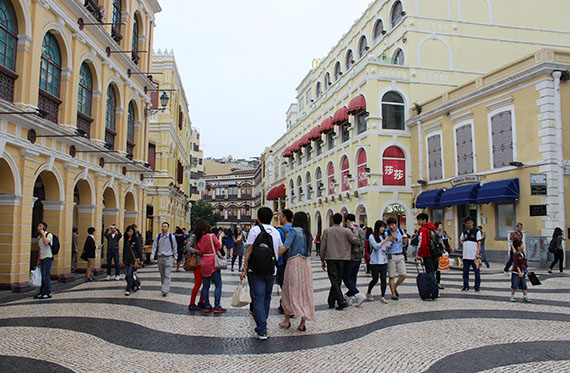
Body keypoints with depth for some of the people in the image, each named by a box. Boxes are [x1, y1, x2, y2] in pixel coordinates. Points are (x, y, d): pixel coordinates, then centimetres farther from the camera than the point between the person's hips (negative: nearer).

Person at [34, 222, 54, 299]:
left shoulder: (49, 235, -7)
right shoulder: (39, 237, 17)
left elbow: (46, 243, -26)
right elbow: (40, 249, 21)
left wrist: (43, 234, -16)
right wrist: (38, 260, 19)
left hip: (48, 258, -8)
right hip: (42, 258, 8)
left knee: (46, 276, -7)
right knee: (42, 276, 8)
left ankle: (48, 293, -2)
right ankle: (42, 292, 13)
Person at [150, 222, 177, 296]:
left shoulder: (171, 237, -1)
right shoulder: (158, 237, 5)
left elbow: (175, 248, 5)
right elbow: (154, 246, 6)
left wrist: (175, 258, 3)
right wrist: (152, 256, -7)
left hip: (168, 257, -3)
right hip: (160, 257, 3)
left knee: (167, 275, -10)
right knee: (162, 275, 12)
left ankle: (165, 290, -13)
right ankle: (164, 289, 25)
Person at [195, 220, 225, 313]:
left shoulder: (199, 239, 3)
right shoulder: (211, 236, -11)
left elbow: (198, 251, 7)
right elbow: (219, 246, -3)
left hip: (203, 264, 6)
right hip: (213, 263, -5)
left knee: (205, 286, 10)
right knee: (218, 285, 1)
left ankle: (206, 306, 13)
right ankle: (217, 306, -3)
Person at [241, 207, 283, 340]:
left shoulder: (255, 230, -4)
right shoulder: (276, 232, 11)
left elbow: (249, 251, -7)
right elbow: (280, 251, 11)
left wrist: (244, 270, -5)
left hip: (256, 270, -4)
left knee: (258, 299, -3)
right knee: (266, 298, 17)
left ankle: (262, 331, -8)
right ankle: (262, 325, 28)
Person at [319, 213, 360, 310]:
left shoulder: (327, 231, 1)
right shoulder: (346, 231, 0)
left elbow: (323, 246, 1)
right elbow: (356, 240, -5)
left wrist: (322, 260, 7)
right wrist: (354, 230, 6)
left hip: (331, 259, -2)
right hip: (343, 259, 2)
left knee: (334, 281, -3)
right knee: (337, 281, 11)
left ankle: (341, 302, -16)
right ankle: (331, 302, 18)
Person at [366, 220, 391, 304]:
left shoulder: (383, 236, 12)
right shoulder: (372, 236, -5)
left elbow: (385, 249, 17)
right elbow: (376, 246, -18)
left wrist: (389, 243, -1)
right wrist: (385, 240, -19)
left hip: (383, 261, 5)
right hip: (375, 262, -5)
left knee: (383, 279, -3)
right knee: (375, 279, 4)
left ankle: (383, 296, 1)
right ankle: (368, 293, 26)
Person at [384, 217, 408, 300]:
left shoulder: (401, 231, 5)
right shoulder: (387, 233, -6)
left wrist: (405, 240, -3)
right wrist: (391, 240, -24)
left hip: (400, 256, 4)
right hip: (391, 256, -4)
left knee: (403, 275, -1)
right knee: (392, 277, -1)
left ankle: (395, 288, 21)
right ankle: (393, 294, 9)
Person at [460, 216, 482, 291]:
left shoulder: (476, 231, -2)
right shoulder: (464, 232, 11)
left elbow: (479, 242, -7)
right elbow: (461, 239, 28)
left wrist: (478, 253, -15)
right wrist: (463, 243, 7)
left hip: (474, 256, -4)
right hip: (466, 256, 4)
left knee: (476, 271, 3)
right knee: (465, 272, 7)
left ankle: (477, 286, 12)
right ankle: (465, 286, 15)